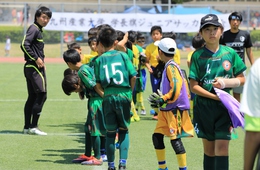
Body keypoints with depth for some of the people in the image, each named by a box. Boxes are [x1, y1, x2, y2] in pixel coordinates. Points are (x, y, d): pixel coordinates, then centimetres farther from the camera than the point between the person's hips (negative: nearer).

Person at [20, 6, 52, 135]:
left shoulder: (38, 30, 17)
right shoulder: (34, 29, -12)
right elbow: (24, 45, -22)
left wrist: (40, 60, 8)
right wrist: (36, 59, -18)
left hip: (30, 67, 10)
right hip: (35, 68, -10)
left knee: (32, 96, 10)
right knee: (41, 95, -7)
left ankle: (27, 127, 12)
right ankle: (33, 126, -6)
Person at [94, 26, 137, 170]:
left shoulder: (99, 60, 5)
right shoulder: (123, 55, 3)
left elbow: (98, 84, 0)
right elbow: (133, 76, -2)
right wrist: (130, 92, 11)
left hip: (108, 97, 1)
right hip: (124, 96, 0)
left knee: (110, 132, 10)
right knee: (124, 130, 12)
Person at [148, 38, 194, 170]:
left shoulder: (171, 67, -14)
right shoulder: (168, 67, 15)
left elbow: (176, 88, -23)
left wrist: (163, 100, -19)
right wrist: (160, 99, 16)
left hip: (175, 109, -10)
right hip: (167, 109, 10)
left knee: (175, 139, -10)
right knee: (157, 136, 11)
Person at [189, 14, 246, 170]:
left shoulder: (230, 53, 1)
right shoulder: (198, 56, -4)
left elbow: (242, 79, 6)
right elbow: (194, 86, -7)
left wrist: (226, 82, -14)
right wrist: (215, 96, -19)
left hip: (224, 107, 0)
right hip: (204, 107, 0)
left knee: (222, 147, -8)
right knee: (209, 149, 9)